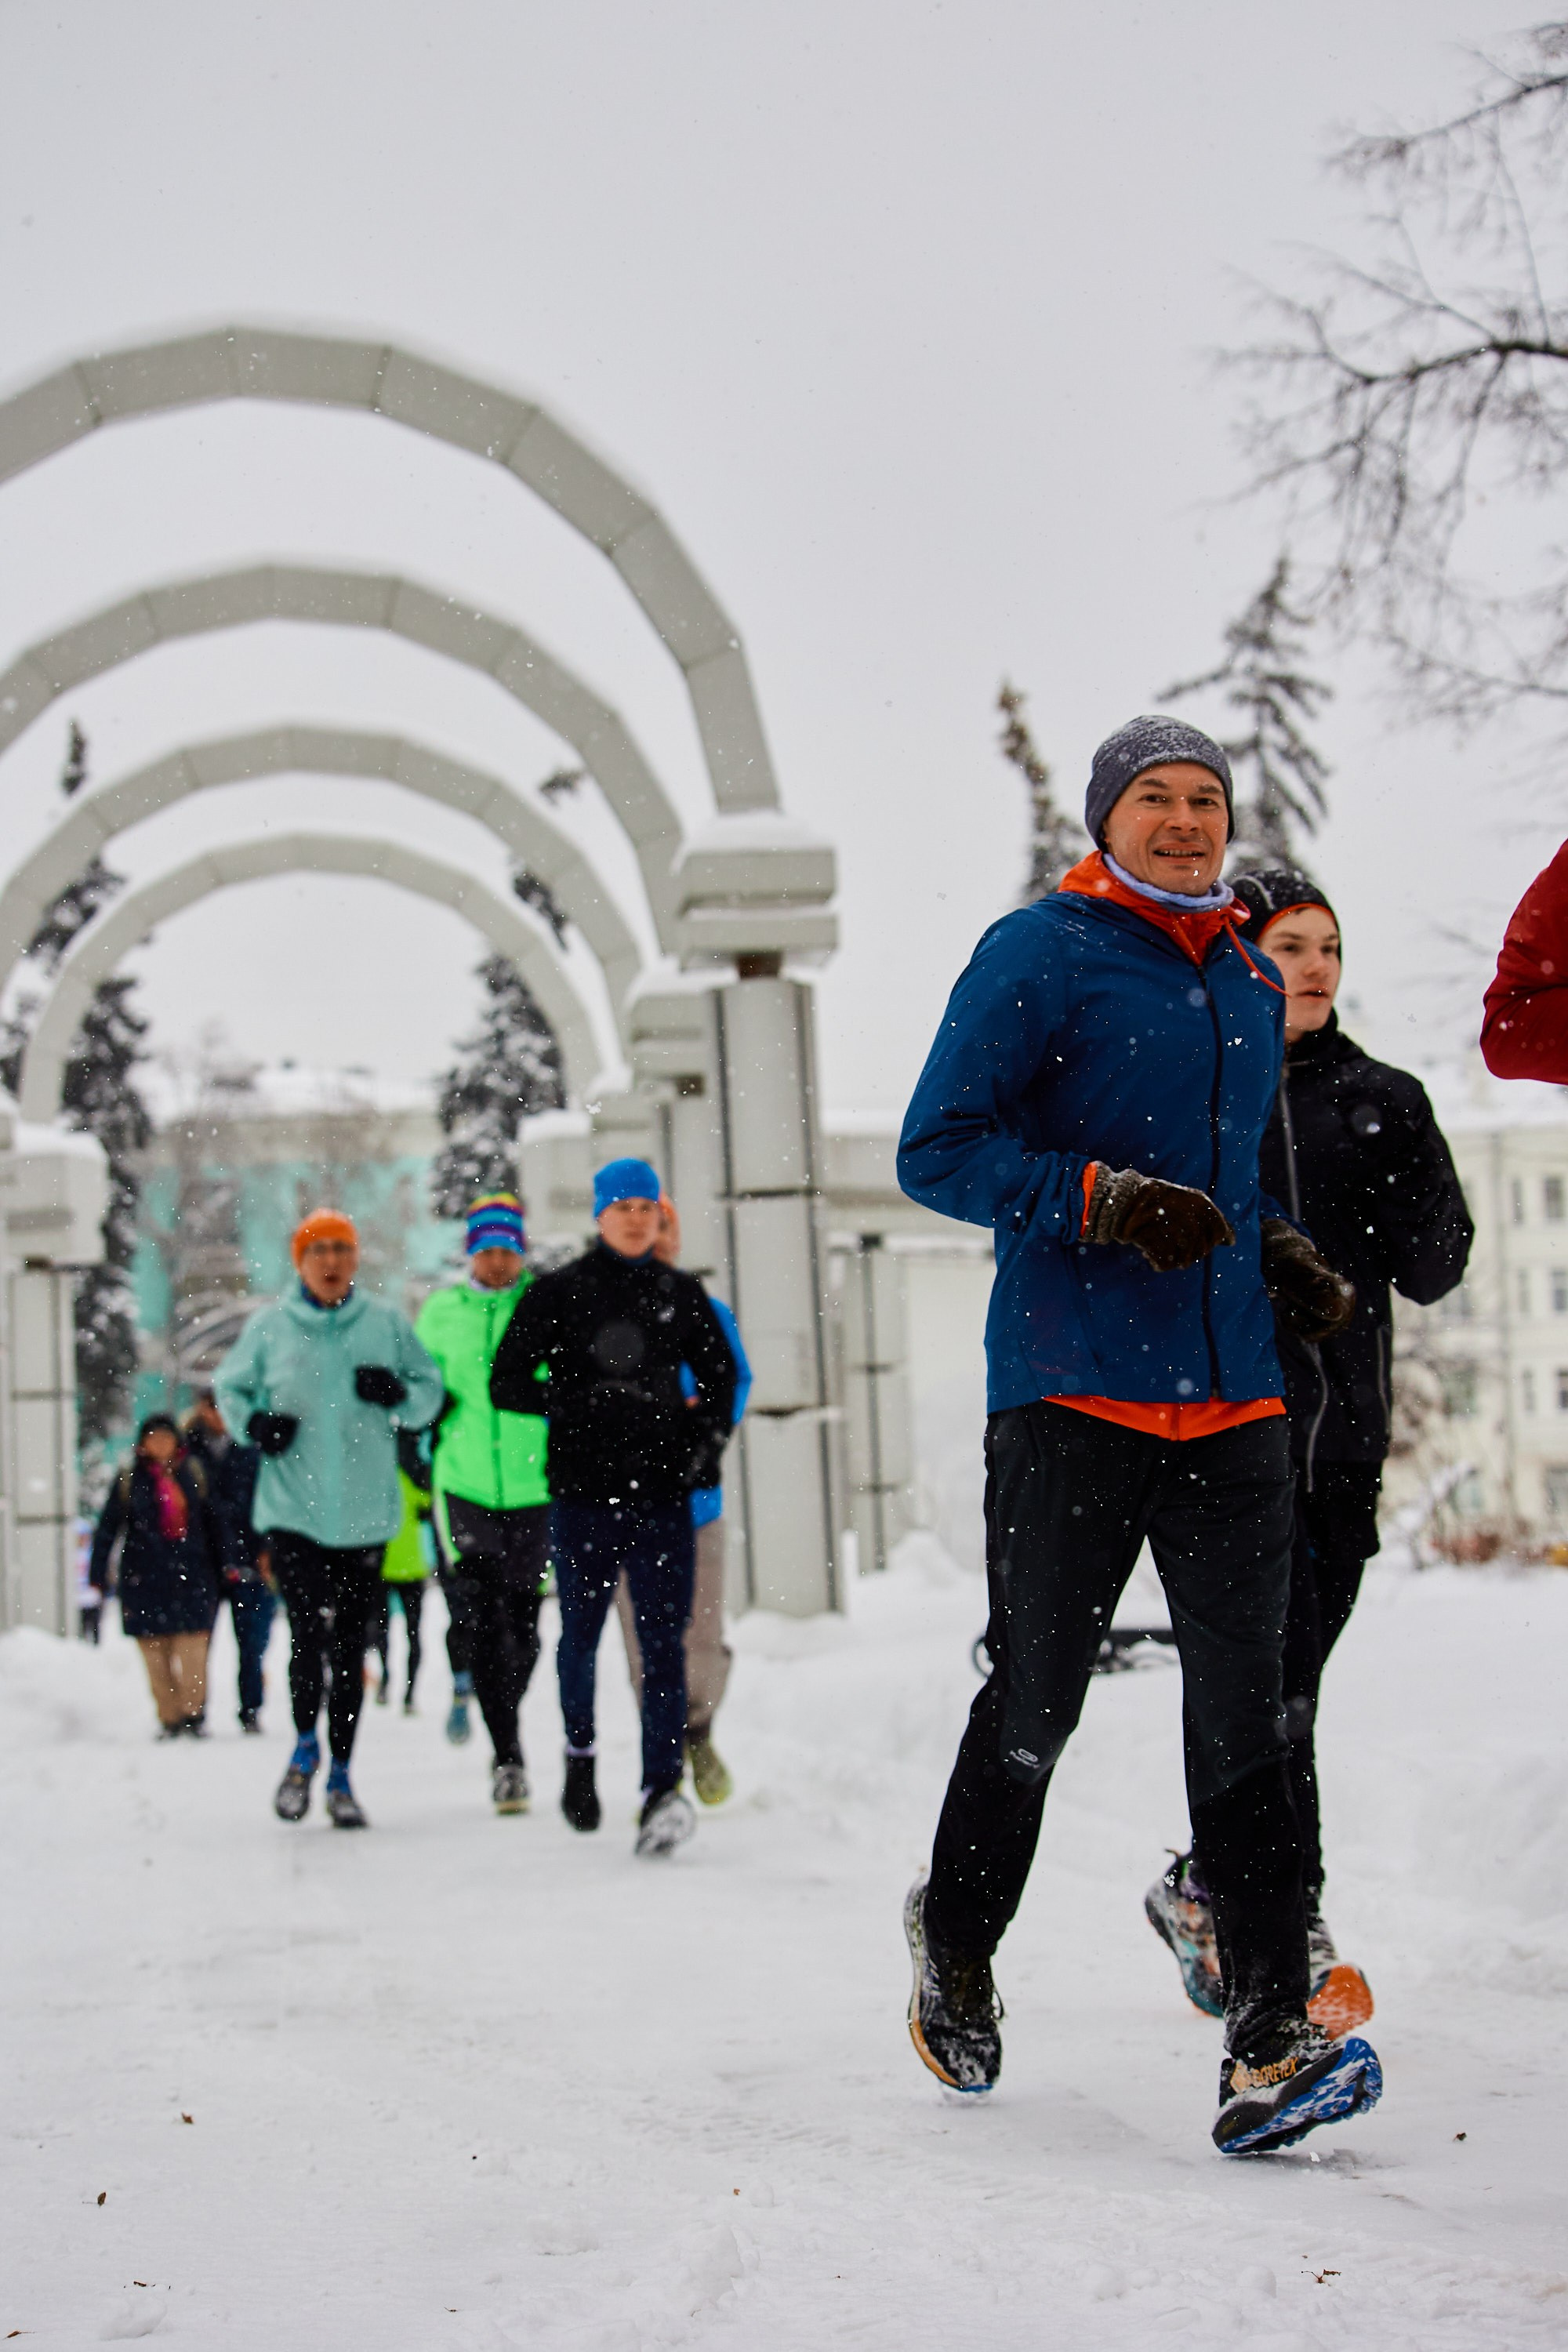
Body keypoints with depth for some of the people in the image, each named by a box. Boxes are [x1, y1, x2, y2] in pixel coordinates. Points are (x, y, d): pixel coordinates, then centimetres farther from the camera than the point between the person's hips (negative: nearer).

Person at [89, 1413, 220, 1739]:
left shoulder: (193, 1474, 11)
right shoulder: (130, 1479, 6)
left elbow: (209, 1522, 16)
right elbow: (108, 1526, 5)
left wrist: (216, 1571, 15)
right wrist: (98, 1574, -1)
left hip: (190, 1575, 1)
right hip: (145, 1577, -1)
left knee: (192, 1652, -8)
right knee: (156, 1654, -2)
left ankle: (195, 1715, 1)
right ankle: (169, 1720, 5)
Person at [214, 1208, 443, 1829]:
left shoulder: (387, 1323, 5)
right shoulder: (269, 1325, 4)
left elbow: (431, 1394, 10)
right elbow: (229, 1386, 15)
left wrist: (398, 1393, -13)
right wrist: (253, 1422, -6)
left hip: (365, 1514, 1)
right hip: (292, 1509, -1)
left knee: (349, 1647, 5)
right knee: (307, 1633, -13)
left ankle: (340, 1776, 18)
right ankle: (305, 1749, 13)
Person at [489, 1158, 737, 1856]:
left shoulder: (681, 1294, 11)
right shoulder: (558, 1293, 2)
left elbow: (721, 1377, 22)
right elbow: (506, 1384, -2)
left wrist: (706, 1443, 5)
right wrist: (587, 1397, -14)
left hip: (662, 1491, 1)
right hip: (583, 1491, -1)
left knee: (664, 1640, -9)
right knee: (580, 1635, 10)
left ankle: (662, 1790, -14)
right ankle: (580, 1750, 37)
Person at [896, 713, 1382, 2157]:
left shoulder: (1251, 984, 17)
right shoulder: (1039, 957, -2)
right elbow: (937, 1152, -7)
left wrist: (1284, 1255, 10)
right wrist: (1102, 1199, -19)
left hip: (1232, 1402, 5)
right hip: (1070, 1396, -5)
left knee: (1246, 1714, -4)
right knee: (1035, 1704, 5)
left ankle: (1270, 2045, -6)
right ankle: (955, 1946, 30)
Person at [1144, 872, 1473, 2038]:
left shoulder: (1377, 1099, 11)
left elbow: (1432, 1273, 6)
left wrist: (1414, 1161, -10)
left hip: (1345, 1429, 4)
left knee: (1289, 1677, 10)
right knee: (1266, 1679, -10)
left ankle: (1205, 1888, 26)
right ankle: (1290, 1931, -5)